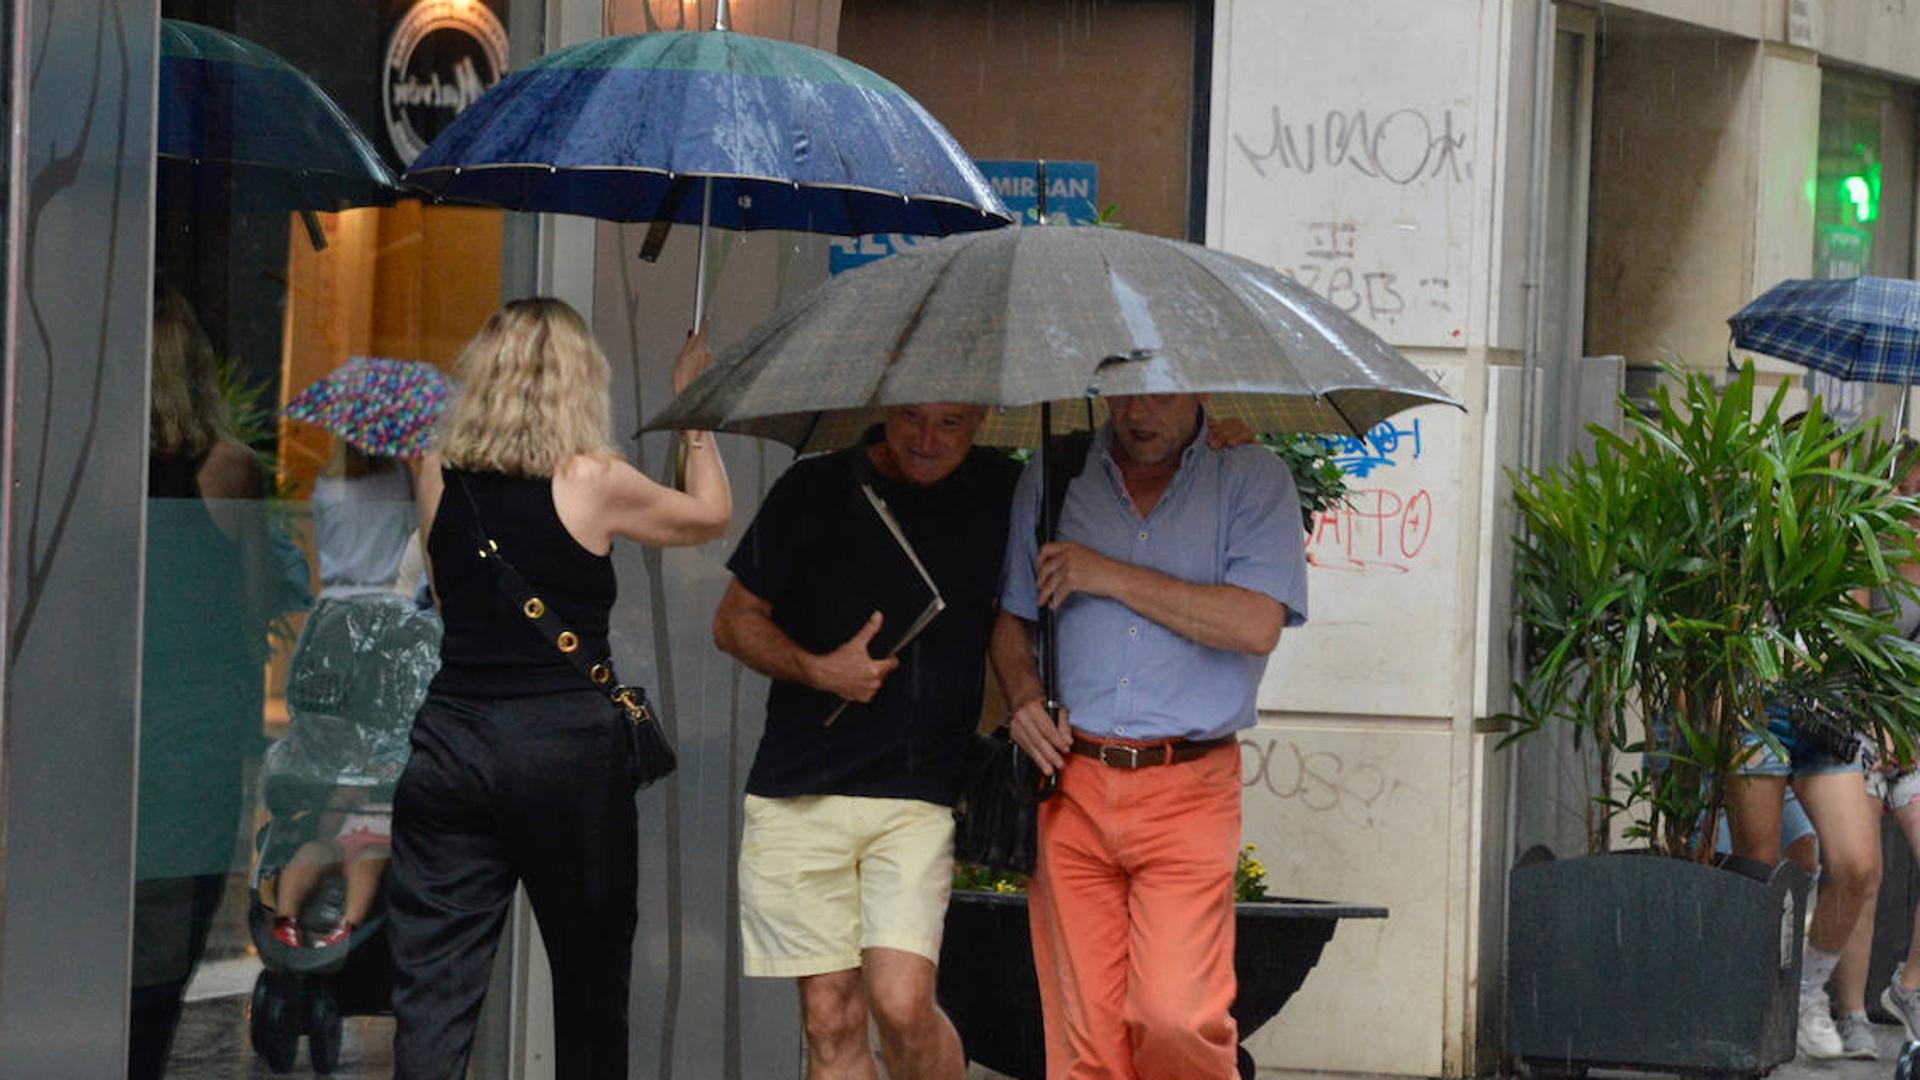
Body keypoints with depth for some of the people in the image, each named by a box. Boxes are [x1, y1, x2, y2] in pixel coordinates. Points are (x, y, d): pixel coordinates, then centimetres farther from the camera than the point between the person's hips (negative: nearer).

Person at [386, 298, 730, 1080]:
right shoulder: (590, 481, -6)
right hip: (568, 744, -3)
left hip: (451, 742, 3)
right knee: (591, 984, 12)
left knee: (432, 988, 0)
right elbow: (711, 515, 11)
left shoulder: (440, 476, 4)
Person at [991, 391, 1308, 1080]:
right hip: (1069, 787, 3)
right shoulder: (1050, 481, 12)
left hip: (1186, 792, -3)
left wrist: (1108, 576, -9)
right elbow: (1012, 618, 21)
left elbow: (1257, 625, -12)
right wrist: (1023, 695, -1)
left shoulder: (1252, 481, 2)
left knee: (1176, 1019, -14)